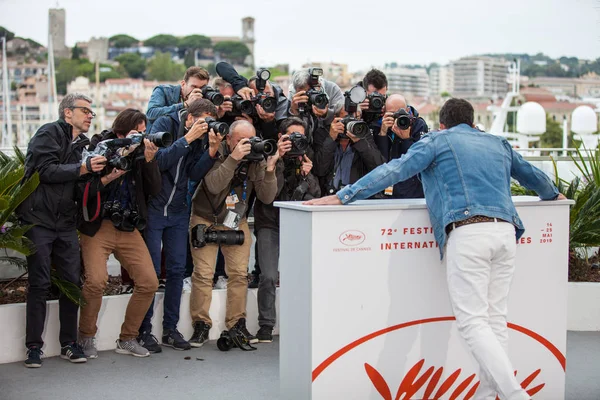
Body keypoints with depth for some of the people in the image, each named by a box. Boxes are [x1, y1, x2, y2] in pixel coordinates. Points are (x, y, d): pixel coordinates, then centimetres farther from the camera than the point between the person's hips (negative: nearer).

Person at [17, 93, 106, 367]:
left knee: (72, 282, 3)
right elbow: (46, 170, -17)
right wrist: (83, 168, -17)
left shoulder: (82, 144, 18)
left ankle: (69, 344, 12)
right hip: (39, 219, -6)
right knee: (39, 283, -4)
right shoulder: (49, 134, -4)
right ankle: (34, 346, 4)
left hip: (66, 222, 6)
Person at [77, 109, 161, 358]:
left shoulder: (141, 153, 7)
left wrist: (149, 161, -11)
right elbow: (83, 188, -10)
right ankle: (86, 338, 0)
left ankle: (127, 339, 14)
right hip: (98, 226, -4)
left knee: (149, 283, -4)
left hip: (129, 229, 5)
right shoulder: (99, 148, -3)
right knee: (96, 280, -22)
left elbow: (155, 190, 0)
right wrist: (110, 176, -21)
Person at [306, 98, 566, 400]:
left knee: (471, 321, -7)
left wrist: (342, 197, 2)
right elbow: (532, 175, 41)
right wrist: (553, 194, 64)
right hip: (506, 230, 6)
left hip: (468, 231, -6)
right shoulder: (498, 144, 28)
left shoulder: (437, 140, 13)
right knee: (495, 318, 10)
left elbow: (394, 171, 2)